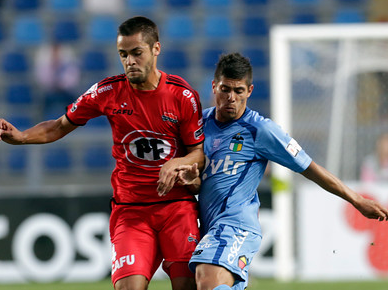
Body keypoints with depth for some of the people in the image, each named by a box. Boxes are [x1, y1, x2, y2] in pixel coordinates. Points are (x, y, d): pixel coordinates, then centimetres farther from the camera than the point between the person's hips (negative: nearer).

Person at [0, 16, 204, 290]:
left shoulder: (182, 94, -4)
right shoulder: (108, 91, -1)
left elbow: (200, 153, 2)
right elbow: (61, 127, 11)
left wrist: (176, 163, -20)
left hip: (177, 203, 0)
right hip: (129, 209, 0)